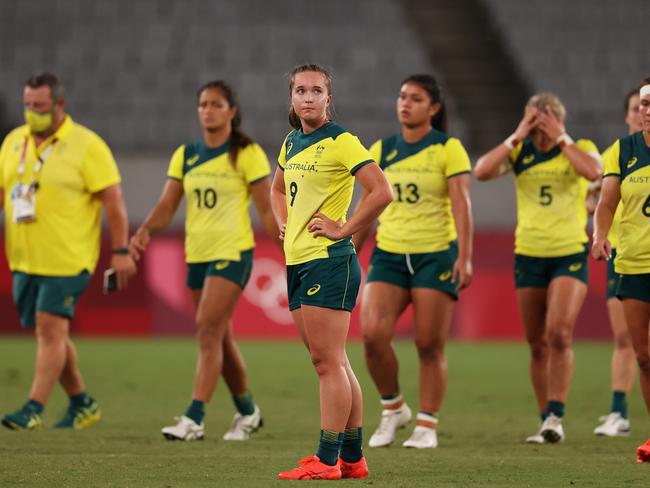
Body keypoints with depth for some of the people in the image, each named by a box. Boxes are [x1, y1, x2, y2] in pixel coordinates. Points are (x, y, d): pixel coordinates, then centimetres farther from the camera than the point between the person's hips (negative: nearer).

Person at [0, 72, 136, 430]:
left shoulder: (87, 145, -9)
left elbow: (113, 200, -10)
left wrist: (120, 251, -13)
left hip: (67, 259, -7)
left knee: (51, 328, -12)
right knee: (49, 333, 11)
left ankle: (34, 408, -10)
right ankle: (82, 404, 24)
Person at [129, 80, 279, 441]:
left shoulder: (247, 154, -5)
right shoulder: (185, 155, 10)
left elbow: (266, 210, -4)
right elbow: (168, 204, 5)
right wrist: (146, 229, -14)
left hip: (233, 253, -6)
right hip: (197, 255, 6)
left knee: (209, 330, -16)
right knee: (220, 339, 13)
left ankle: (194, 419, -20)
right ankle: (247, 412, 29)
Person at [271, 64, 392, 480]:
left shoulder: (341, 142, -10)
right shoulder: (292, 142, 15)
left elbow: (382, 192, -19)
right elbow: (278, 189, 34)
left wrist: (344, 229, -15)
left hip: (328, 259, -9)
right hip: (298, 260, 9)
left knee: (328, 361, -9)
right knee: (333, 363, 10)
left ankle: (327, 461, -9)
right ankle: (353, 458, 14)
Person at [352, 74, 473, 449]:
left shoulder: (449, 149, -3)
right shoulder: (381, 150, 10)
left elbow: (461, 203, -10)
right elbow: (366, 207, 15)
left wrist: (465, 257, -19)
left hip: (436, 254, -3)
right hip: (389, 254, 3)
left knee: (430, 346, -3)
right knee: (372, 334, -14)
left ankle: (427, 425, 8)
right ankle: (393, 407, 6)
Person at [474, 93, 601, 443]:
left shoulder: (580, 149, -2)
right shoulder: (520, 152, 3)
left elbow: (592, 171, -25)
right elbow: (482, 171, -13)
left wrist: (561, 139, -19)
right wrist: (516, 138, -14)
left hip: (570, 254, -3)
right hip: (529, 255, 3)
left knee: (559, 334, -19)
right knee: (537, 345, 6)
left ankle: (555, 416, -13)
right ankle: (546, 422, 15)